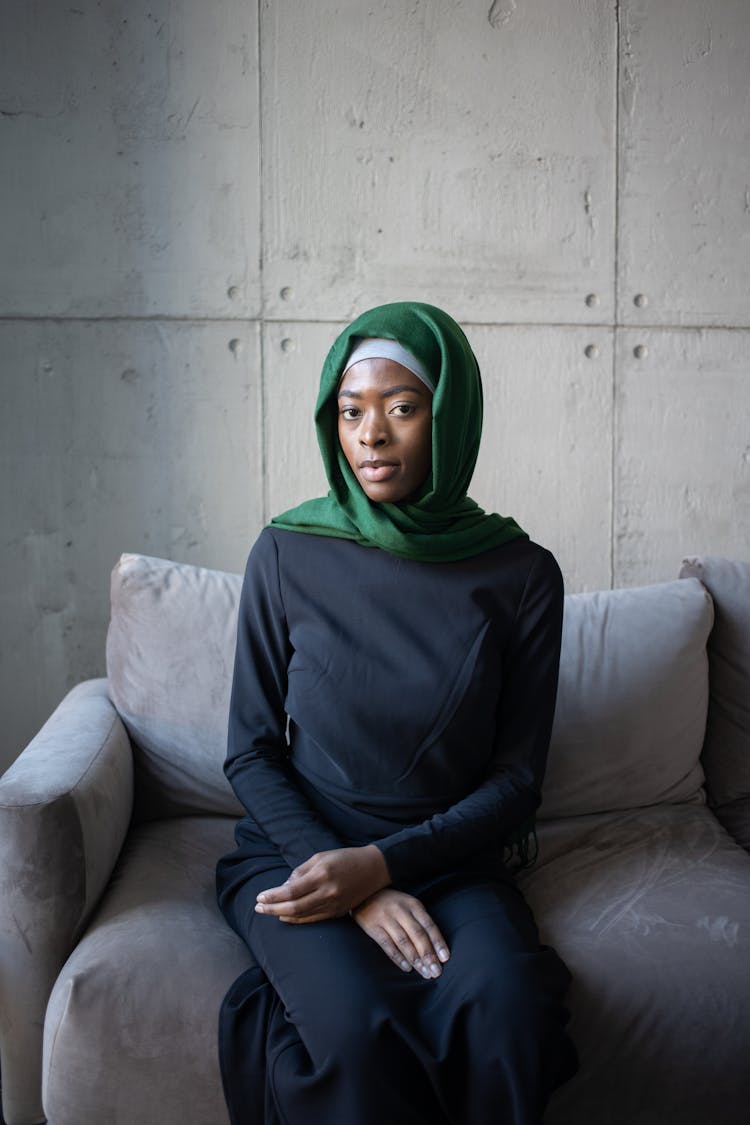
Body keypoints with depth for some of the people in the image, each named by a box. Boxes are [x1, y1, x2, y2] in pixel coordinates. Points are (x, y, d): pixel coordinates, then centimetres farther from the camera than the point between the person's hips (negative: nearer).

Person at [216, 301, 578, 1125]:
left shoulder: (521, 574, -4)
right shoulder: (287, 554, -5)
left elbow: (516, 778, -1)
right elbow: (250, 754, -1)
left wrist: (382, 862, -16)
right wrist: (363, 895, -14)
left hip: (448, 860, 1)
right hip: (298, 852, 0)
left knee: (507, 1016, -28)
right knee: (362, 1033, -29)